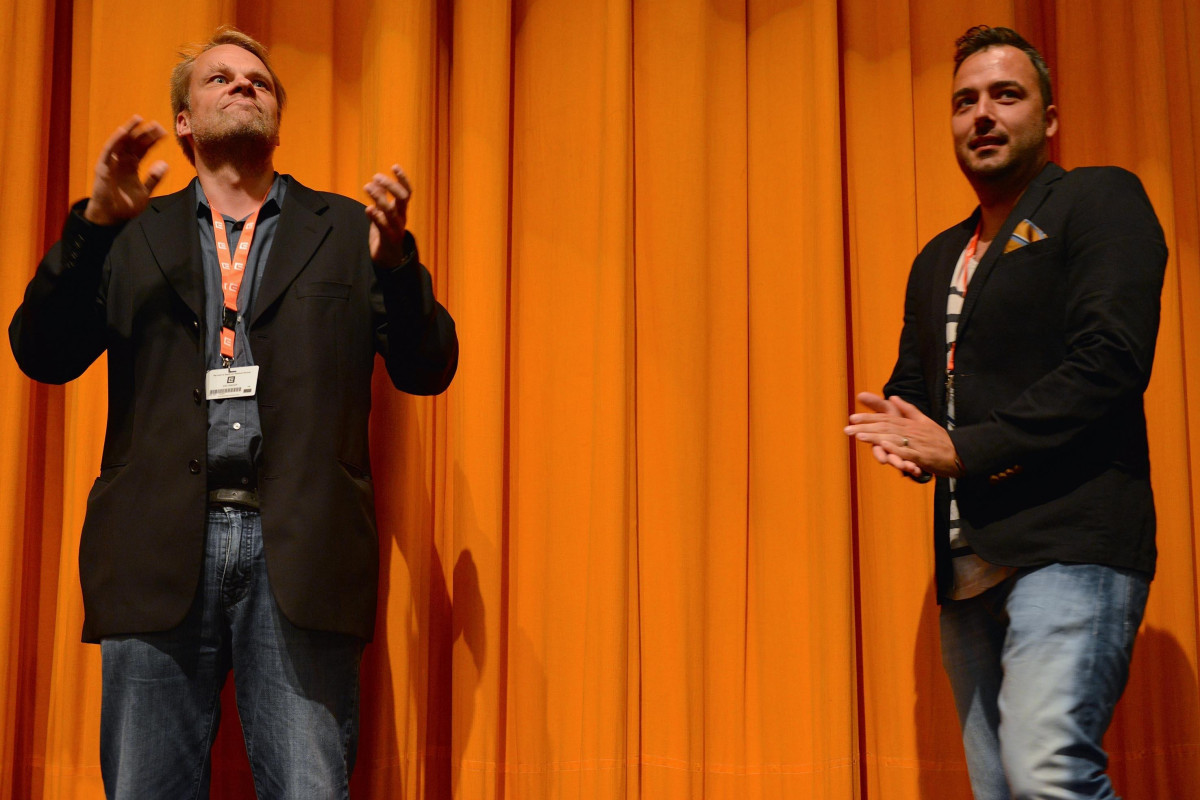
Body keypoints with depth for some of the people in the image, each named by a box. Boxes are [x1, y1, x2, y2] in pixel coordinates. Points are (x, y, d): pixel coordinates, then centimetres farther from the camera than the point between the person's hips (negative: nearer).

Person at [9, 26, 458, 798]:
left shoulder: (344, 229, 17)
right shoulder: (133, 235, 19)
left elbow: (428, 369, 9)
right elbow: (44, 355, 6)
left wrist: (396, 261, -10)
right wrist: (94, 222, -6)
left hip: (298, 554, -1)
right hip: (159, 550, 1)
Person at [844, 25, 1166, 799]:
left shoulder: (1100, 200, 1)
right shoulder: (938, 259, 24)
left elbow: (1111, 358, -12)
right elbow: (911, 383, 26)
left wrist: (964, 447, -13)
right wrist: (907, 439, 1)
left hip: (1069, 544, -7)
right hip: (969, 562, 8)